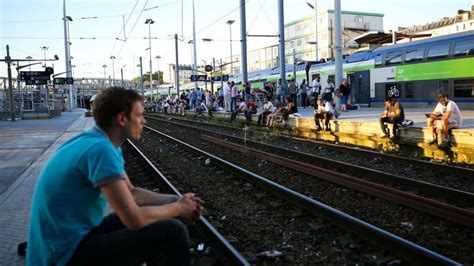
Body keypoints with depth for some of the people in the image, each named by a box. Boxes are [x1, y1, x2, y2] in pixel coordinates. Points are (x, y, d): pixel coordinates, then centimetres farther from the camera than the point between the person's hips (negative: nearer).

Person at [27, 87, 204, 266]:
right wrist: (178, 208, -9)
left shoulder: (101, 143, 7)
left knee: (156, 223, 18)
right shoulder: (101, 149, -24)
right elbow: (135, 220, -26)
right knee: (173, 232, -14)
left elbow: (132, 193, 14)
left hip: (74, 237, 10)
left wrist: (175, 200, 3)